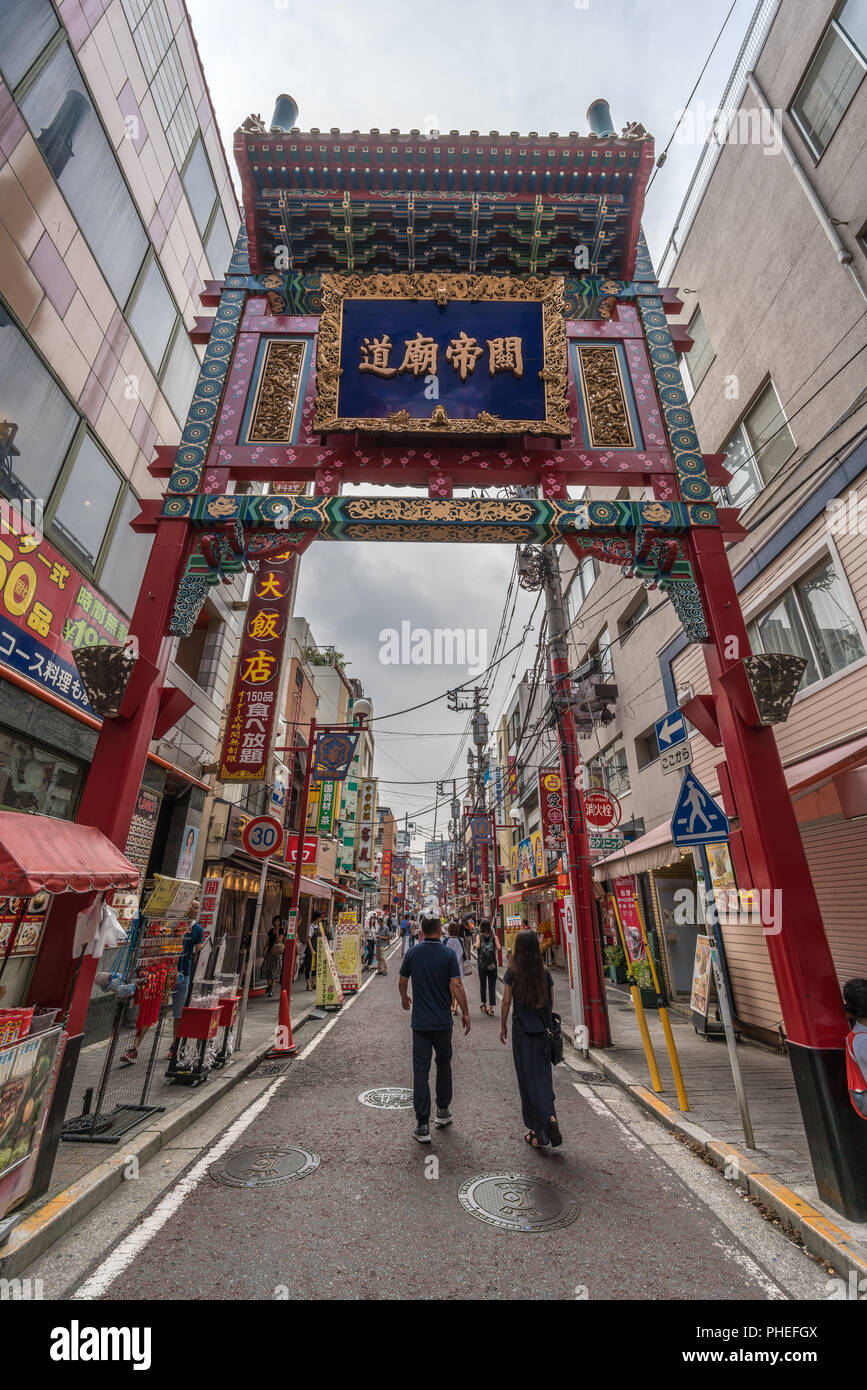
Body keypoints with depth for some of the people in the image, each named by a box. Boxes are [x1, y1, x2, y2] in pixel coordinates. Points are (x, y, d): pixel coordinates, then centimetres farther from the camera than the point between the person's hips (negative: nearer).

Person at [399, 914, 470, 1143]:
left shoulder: (412, 953, -4)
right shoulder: (448, 954, -10)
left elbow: (402, 982, 8)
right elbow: (456, 985, -14)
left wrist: (405, 998, 28)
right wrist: (465, 1013, -1)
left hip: (420, 1021, 0)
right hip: (442, 1021, 0)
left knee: (421, 1069, 5)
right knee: (443, 1064, 20)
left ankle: (423, 1125, 5)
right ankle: (443, 1111, 32)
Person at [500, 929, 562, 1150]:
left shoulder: (513, 973, -10)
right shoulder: (545, 973, -2)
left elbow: (506, 1002, -7)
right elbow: (551, 1002, 5)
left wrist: (503, 1026, 6)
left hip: (522, 1030, -3)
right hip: (542, 1031, 3)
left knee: (527, 1078, 7)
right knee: (543, 1075, 14)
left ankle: (537, 1132, 12)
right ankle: (550, 1117, -5)